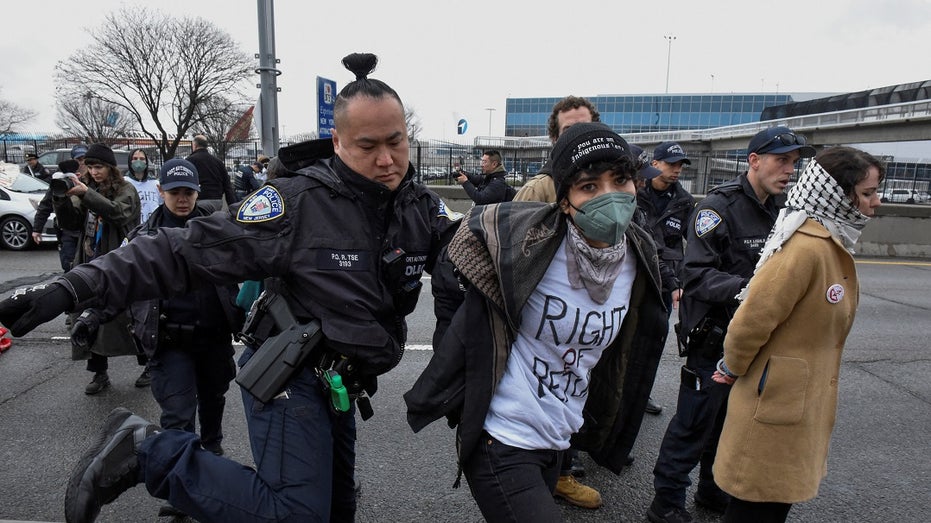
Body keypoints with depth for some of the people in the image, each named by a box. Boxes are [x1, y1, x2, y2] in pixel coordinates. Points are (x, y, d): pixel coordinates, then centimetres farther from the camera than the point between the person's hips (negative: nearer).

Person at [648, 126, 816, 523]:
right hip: (714, 336, -8)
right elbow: (696, 274, -23)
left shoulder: (775, 211, 13)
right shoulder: (719, 206, -14)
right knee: (695, 421, -2)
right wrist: (745, 288, -34)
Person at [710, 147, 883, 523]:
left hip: (803, 406, 9)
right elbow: (752, 321, -25)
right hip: (775, 406, -9)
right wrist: (732, 370, -9)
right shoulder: (805, 248, -24)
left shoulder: (835, 246, 7)